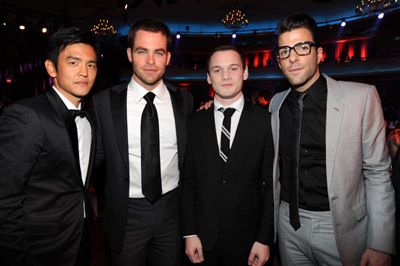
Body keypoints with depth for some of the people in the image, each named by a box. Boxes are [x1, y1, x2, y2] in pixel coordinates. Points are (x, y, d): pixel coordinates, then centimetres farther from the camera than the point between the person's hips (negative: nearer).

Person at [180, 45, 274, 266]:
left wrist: (265, 239, -6)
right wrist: (189, 233, -2)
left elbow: (271, 183, -5)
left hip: (246, 239, -1)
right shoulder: (195, 123, -1)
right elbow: (188, 180, 0)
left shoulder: (266, 121, -7)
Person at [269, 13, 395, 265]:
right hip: (289, 225, 4)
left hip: (341, 226, -3)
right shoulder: (276, 103, 2)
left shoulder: (362, 97, -10)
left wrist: (381, 245, -9)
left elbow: (377, 174, -8)